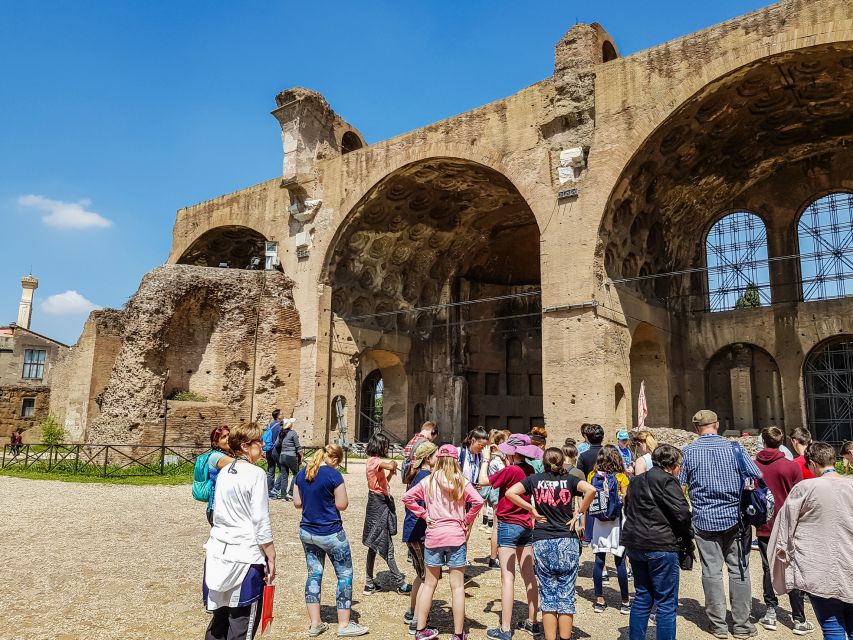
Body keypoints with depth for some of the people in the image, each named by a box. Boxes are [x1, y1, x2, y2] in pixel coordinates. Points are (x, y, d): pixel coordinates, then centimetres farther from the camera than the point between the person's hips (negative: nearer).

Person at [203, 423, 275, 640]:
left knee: (221, 616, 18)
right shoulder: (256, 474, -14)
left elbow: (218, 513, 14)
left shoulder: (224, 473, 8)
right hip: (246, 555, -7)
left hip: (218, 551, 7)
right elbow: (261, 521, -14)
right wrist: (271, 558, -7)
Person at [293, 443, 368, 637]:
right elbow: (342, 505, -14)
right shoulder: (333, 475, -17)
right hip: (330, 534, -6)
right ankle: (344, 625, 13)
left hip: (306, 532, 6)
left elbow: (297, 503, 8)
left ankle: (315, 624, 19)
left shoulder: (301, 474, 2)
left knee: (314, 574, 15)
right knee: (345, 575, 7)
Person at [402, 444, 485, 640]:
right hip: (456, 535, -2)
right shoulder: (461, 481, -5)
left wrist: (424, 515, 2)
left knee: (429, 583, 15)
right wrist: (466, 521, -3)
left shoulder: (428, 481, 1)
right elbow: (477, 501, -16)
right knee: (457, 586, 6)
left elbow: (407, 497, -3)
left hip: (433, 535, 2)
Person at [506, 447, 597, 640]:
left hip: (542, 542, 1)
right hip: (567, 542, -1)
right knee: (566, 595, 7)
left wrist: (532, 509, 2)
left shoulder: (535, 479, 4)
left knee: (548, 595, 8)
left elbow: (510, 492, -5)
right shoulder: (569, 479, 1)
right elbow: (590, 490, -16)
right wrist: (579, 512, -6)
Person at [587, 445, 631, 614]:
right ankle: (625, 602, 15)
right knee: (620, 562, 6)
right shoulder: (621, 477, -8)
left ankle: (599, 600, 14)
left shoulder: (592, 476, -2)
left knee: (599, 561, 8)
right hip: (616, 522, -2)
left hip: (597, 522, 2)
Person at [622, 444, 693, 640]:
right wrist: (687, 536, 0)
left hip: (634, 544, 8)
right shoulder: (666, 481, -12)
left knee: (642, 598, 17)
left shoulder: (636, 481, 15)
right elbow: (682, 512, -17)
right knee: (667, 603, 3)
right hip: (660, 547, -8)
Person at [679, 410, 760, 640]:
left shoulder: (688, 452, -3)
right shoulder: (733, 447, -4)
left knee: (712, 571, 7)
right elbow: (758, 477, -5)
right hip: (735, 516, 0)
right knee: (739, 569, 9)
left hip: (705, 520, 0)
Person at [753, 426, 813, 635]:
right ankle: (799, 620, 11)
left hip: (763, 528, 2)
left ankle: (770, 614, 17)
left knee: (768, 570, 13)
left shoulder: (753, 466, -6)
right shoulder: (792, 467, -11)